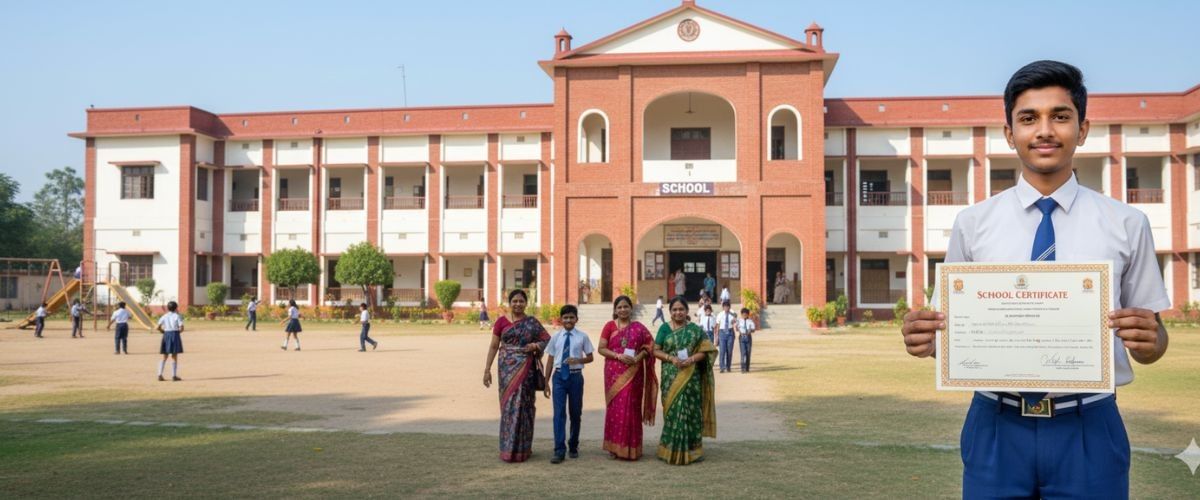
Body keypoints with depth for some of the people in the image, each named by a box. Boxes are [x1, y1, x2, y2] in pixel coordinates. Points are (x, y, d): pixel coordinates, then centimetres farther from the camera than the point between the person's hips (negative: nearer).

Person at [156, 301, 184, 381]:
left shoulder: (164, 316, 5)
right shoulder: (177, 316, -4)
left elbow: (158, 327, -2)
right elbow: (181, 328, -12)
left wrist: (164, 332, 14)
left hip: (166, 335, 3)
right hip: (175, 335, -3)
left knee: (165, 357, 12)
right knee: (174, 357, 3)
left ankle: (160, 375, 7)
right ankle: (174, 376, 3)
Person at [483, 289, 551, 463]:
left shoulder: (531, 322, 6)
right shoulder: (502, 321, 4)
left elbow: (548, 339, 8)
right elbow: (493, 346, 4)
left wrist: (535, 346, -11)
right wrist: (487, 369, -1)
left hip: (526, 369, 1)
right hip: (507, 368, 0)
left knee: (524, 405, 2)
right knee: (509, 404, 0)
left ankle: (523, 448, 12)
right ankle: (508, 448, 7)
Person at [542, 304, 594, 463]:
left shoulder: (582, 336, -2)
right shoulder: (556, 337, 2)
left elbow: (590, 357, 4)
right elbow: (550, 360, 5)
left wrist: (578, 360, -17)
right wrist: (546, 382, 4)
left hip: (575, 376, 0)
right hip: (559, 376, 0)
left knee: (575, 413, 12)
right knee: (559, 413, -7)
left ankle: (573, 446, 29)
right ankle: (559, 450, -6)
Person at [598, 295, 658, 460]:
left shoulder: (639, 328, 6)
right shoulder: (609, 326, 4)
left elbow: (649, 346, 4)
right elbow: (601, 348, 0)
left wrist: (638, 358, -13)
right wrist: (618, 356, -14)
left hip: (633, 374, 0)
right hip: (614, 372, 0)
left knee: (631, 408, 1)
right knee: (615, 408, 1)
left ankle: (631, 448, 9)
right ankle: (614, 447, 10)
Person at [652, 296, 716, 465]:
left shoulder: (695, 329, 5)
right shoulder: (664, 328, 5)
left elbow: (704, 351, 1)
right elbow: (656, 351, 2)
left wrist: (691, 359, -17)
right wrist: (672, 358, -14)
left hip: (691, 377, 0)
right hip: (671, 378, 0)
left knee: (690, 411, 1)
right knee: (672, 411, 1)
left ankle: (692, 449, 11)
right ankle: (671, 449, 9)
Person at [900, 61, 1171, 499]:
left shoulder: (1126, 224, 1)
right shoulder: (972, 224, 1)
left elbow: (1153, 342, 5)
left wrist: (1148, 339, -17)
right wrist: (925, 338, -16)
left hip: (1089, 430, 0)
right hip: (997, 429, 0)